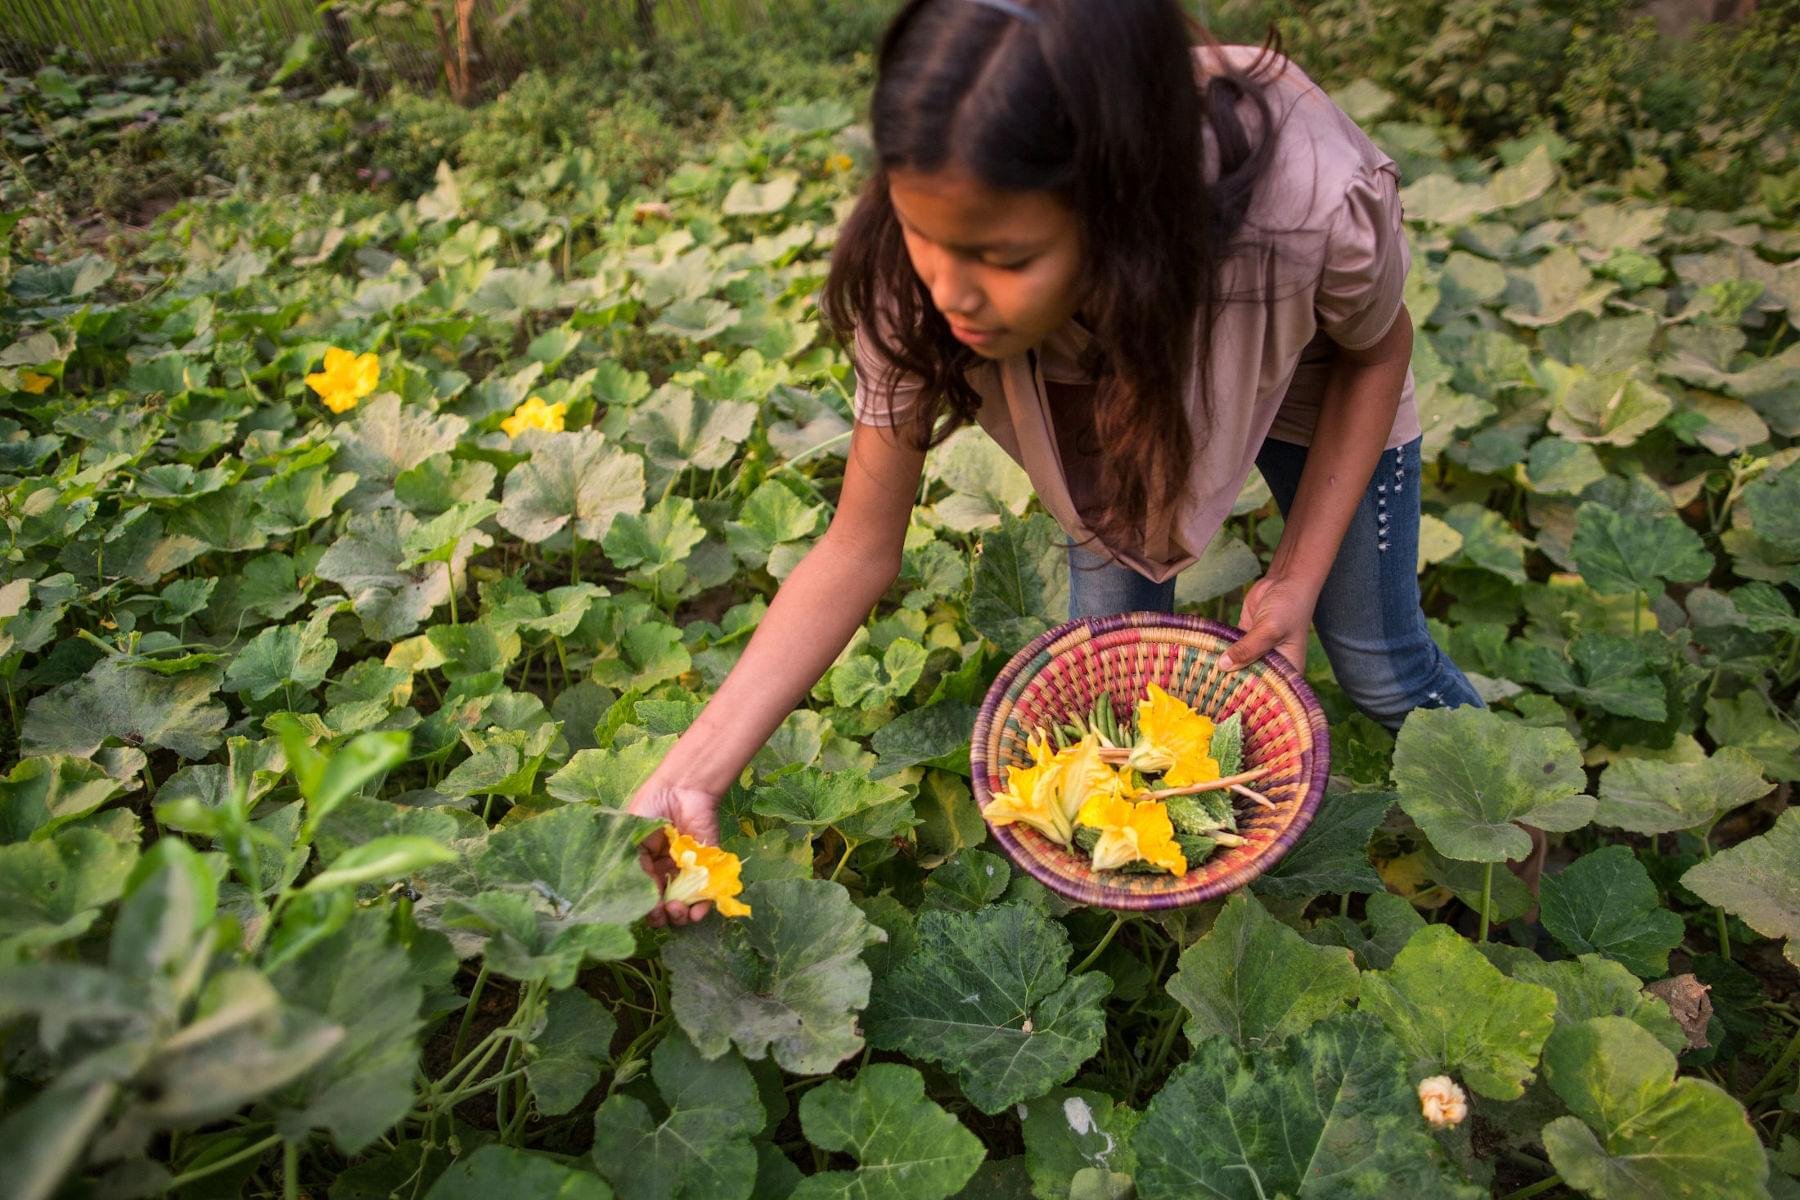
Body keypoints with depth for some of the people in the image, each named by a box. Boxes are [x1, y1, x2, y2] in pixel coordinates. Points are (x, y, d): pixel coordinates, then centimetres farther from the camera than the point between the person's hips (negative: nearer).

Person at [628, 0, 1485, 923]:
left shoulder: (1317, 200, -44)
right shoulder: (913, 281, -37)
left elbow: (1377, 348, -18)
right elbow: (860, 550, -27)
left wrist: (1298, 579, -24)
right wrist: (690, 778, -34)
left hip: (1309, 383, -1)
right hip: (1121, 394, 2)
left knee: (1380, 668, 9)